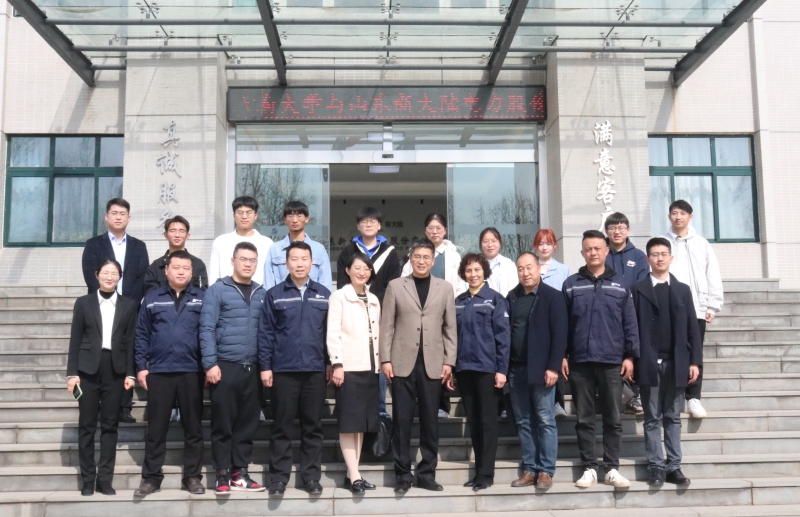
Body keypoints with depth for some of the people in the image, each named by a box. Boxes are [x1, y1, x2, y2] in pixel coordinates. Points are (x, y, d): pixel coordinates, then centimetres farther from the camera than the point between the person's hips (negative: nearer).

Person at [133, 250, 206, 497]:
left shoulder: (202, 298, 3)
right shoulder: (152, 298, 6)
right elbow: (142, 334, 6)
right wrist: (141, 366, 0)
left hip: (192, 372, 0)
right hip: (159, 372, 1)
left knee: (193, 427, 7)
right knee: (156, 428, 6)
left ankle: (193, 476, 16)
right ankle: (151, 477, 15)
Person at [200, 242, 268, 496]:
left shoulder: (262, 293, 10)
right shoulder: (217, 290, -1)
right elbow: (207, 329, -6)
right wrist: (210, 364, -13)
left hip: (252, 368, 4)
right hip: (225, 367, -4)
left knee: (247, 423, 9)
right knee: (223, 424, 3)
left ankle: (240, 473, 19)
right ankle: (222, 475, 13)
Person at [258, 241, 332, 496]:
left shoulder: (323, 294, 5)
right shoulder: (274, 294, 1)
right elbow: (266, 333, 1)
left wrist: (331, 363, 4)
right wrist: (265, 366, -3)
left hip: (316, 370, 1)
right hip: (283, 370, -1)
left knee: (313, 426, 8)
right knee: (282, 426, 5)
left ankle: (311, 476, 18)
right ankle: (279, 477, 14)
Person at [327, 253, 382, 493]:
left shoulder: (374, 300, 16)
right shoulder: (339, 297, -2)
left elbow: (377, 334, 16)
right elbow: (333, 333, -8)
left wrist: (379, 362, 9)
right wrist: (337, 364, -16)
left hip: (369, 366, 6)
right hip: (348, 366, -6)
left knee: (363, 421, 7)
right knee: (349, 422, -5)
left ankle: (352, 475, 13)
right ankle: (354, 476, -4)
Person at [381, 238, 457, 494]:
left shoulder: (445, 288, 10)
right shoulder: (395, 286, 6)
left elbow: (450, 328, 7)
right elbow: (387, 325, 3)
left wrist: (449, 361, 0)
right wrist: (385, 359, -4)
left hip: (432, 365, 1)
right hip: (403, 363, -1)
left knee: (430, 421, 5)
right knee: (401, 421, 1)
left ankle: (427, 473, 15)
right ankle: (403, 474, 11)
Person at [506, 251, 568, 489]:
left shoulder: (553, 296, -3)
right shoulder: (512, 297, 11)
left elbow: (559, 334, -9)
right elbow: (506, 331, 9)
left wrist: (554, 367, -15)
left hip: (541, 369, -5)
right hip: (516, 369, 5)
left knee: (545, 421, 1)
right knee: (524, 422, 9)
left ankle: (546, 471, 8)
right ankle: (529, 470, 16)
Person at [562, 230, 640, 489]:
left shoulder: (619, 285, 7)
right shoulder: (571, 285, 5)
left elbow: (630, 323, 6)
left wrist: (630, 355, -1)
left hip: (612, 361, 0)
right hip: (580, 361, 0)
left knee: (613, 419, 5)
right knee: (584, 419, 6)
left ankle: (612, 468, 14)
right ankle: (589, 468, 13)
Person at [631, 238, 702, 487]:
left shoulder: (683, 290, 11)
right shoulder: (637, 289, 4)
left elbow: (692, 328, 7)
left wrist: (695, 361, 0)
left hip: (676, 363, 2)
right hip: (649, 363, -2)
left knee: (673, 417, 7)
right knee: (652, 418, 4)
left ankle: (674, 467, 12)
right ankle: (656, 467, 9)